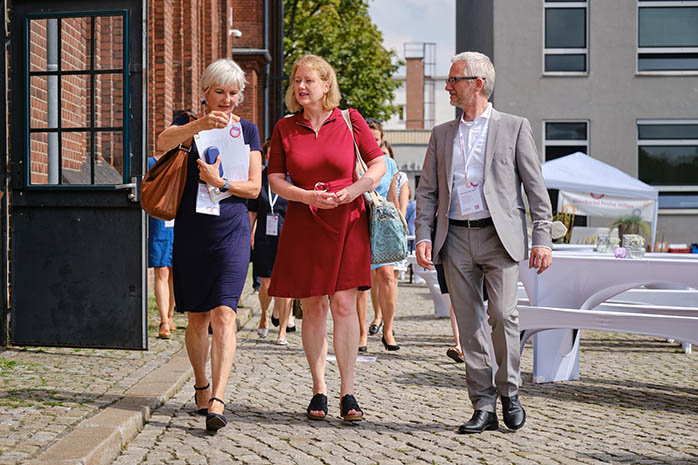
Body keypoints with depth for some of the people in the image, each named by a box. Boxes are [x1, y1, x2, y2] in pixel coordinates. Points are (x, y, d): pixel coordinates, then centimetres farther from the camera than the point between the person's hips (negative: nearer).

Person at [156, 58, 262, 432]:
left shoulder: (246, 130, 10)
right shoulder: (188, 123, 7)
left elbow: (254, 187, 4)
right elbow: (163, 142, -18)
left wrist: (220, 181, -14)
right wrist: (200, 125, -34)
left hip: (231, 231, -1)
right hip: (191, 230, 1)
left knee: (223, 313, -14)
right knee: (197, 317, 7)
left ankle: (217, 401, -20)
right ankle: (201, 385, 29)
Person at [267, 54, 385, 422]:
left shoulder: (350, 120, 3)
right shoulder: (285, 128, 7)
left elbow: (378, 163, 7)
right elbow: (275, 179, 4)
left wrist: (358, 187, -12)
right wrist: (308, 196, -12)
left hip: (347, 221, -1)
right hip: (303, 223, 1)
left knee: (344, 304, -6)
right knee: (313, 308, 3)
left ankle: (347, 392, 1)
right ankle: (318, 390, 13)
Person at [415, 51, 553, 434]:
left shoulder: (514, 128, 5)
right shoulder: (441, 134, 16)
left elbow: (536, 187, 2)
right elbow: (427, 191, 14)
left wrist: (542, 238, -6)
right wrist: (423, 236, 0)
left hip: (499, 236, -3)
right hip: (456, 238, 4)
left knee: (503, 314, -14)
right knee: (469, 325, 2)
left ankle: (509, 392, 7)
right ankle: (483, 407, 8)